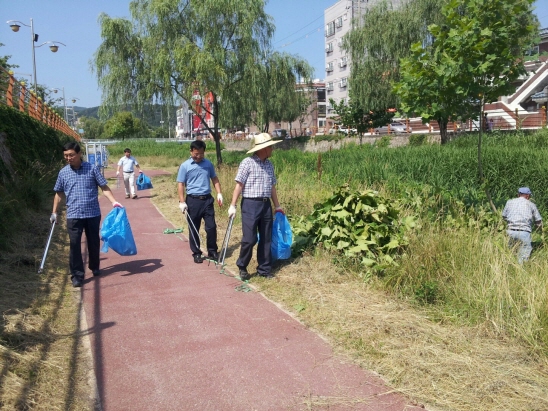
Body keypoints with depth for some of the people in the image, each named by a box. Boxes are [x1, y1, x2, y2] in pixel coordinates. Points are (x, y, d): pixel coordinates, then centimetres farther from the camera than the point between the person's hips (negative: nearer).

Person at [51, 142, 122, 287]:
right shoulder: (63, 172, 4)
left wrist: (114, 202, -13)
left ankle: (94, 267, 33)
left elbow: (104, 187, -1)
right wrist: (54, 212, 15)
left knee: (93, 243, 12)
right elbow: (59, 193, 15)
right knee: (75, 244, -3)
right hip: (73, 215, 1)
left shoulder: (92, 169, -3)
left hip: (93, 213, -1)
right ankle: (77, 275, 4)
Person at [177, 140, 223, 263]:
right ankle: (196, 253, 18)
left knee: (211, 227, 3)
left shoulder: (208, 164, 6)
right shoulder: (185, 166, -3)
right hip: (193, 200, -2)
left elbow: (214, 179, 14)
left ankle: (212, 251, 18)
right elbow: (180, 184, -3)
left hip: (207, 199, 2)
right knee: (194, 229, 6)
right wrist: (182, 201, -10)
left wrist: (219, 193, 3)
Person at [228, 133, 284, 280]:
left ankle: (264, 269, 21)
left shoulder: (269, 165, 11)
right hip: (250, 204, -6)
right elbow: (239, 185, -9)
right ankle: (242, 267, 18)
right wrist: (233, 205, -12)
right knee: (249, 239, -4)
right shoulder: (247, 162, -7)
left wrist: (277, 206, 19)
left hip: (266, 205, 6)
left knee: (266, 239, 10)